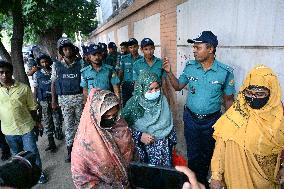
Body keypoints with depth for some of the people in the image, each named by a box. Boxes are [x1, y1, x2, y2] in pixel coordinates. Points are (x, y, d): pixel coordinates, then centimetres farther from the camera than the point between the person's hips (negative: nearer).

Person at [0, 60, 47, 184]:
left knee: (32, 153, 10)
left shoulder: (24, 88, -8)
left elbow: (32, 107, 0)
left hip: (26, 127, -2)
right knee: (17, 155, 21)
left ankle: (39, 172, 32)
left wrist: (36, 122, 5)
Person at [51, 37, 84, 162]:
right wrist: (53, 101, 4)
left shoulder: (80, 63, 0)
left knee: (80, 122, 10)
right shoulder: (56, 66, 3)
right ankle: (70, 150, 18)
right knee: (68, 124, 6)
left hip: (79, 97, 0)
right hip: (64, 99, 1)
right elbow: (53, 83, 7)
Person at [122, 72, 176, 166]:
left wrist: (172, 141, 11)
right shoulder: (133, 104, -10)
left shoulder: (162, 100, 2)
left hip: (164, 142, 3)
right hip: (144, 144, -3)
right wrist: (139, 136, -18)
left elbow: (169, 123, 12)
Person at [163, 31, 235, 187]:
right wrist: (169, 72, -10)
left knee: (207, 154, 20)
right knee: (193, 153, 16)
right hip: (190, 117, 1)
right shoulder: (190, 66, -6)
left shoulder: (225, 72, -13)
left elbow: (228, 100, -4)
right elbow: (178, 86, 5)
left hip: (211, 120, -1)